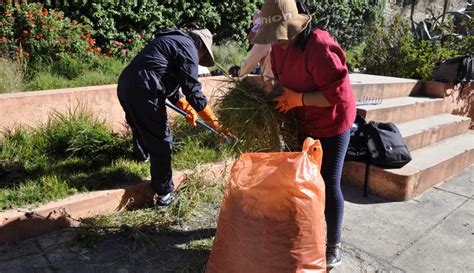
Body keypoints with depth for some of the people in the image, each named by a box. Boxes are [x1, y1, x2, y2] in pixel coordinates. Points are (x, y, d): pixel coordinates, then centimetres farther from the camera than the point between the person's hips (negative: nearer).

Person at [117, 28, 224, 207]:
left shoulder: (173, 41, 26)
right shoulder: (188, 47, -4)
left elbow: (171, 82, 27)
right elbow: (193, 90, -12)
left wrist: (187, 108, 17)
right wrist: (214, 122, -8)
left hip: (125, 85, 10)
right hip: (143, 91, -10)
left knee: (141, 125, 33)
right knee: (161, 141, -1)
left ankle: (142, 156, 61)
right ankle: (164, 194, 5)